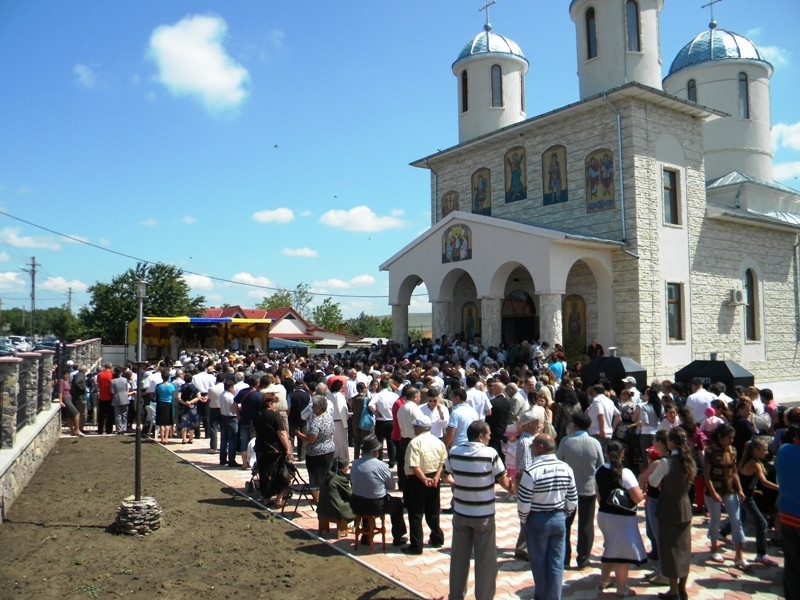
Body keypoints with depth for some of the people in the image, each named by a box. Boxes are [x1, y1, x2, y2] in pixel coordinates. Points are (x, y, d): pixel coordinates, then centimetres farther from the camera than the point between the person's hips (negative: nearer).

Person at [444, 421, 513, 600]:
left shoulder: (454, 452, -6)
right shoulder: (490, 454, -17)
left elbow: (446, 476, 8)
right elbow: (505, 483, -9)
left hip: (460, 514, 4)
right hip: (483, 516, -4)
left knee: (459, 557, 17)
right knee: (485, 559, 11)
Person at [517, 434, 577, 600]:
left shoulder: (532, 472, -20)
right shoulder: (566, 468, -5)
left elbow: (523, 505, -17)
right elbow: (573, 501, 1)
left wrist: (523, 520, 2)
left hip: (537, 521, -4)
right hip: (559, 519, 4)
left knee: (539, 563, 14)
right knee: (556, 563, 12)